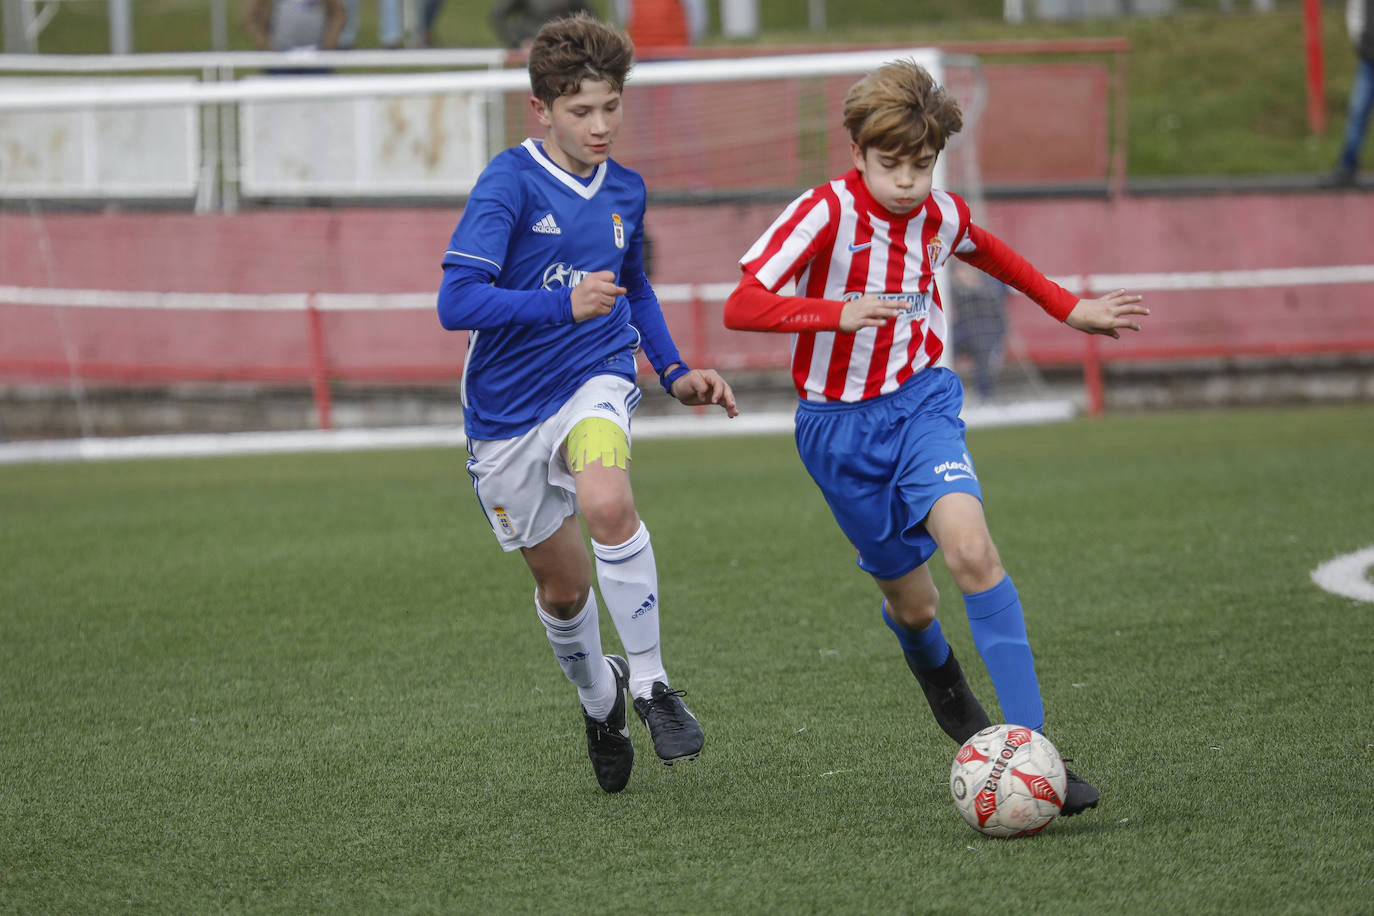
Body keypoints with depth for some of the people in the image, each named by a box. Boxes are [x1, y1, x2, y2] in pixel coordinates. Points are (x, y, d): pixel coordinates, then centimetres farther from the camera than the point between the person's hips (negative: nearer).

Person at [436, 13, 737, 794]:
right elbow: (457, 301, -25)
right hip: (508, 408, -2)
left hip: (596, 382, 2)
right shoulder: (510, 182, -15)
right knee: (562, 585, 11)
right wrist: (563, 304, -36)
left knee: (607, 502, -32)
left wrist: (676, 372, 14)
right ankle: (599, 696, 43)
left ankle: (650, 680, -17)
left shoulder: (625, 190, 3)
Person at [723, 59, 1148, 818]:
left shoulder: (941, 216, -2)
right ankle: (938, 675, 48)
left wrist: (1070, 309, 25)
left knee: (969, 547, -25)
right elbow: (740, 306, -26)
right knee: (910, 599, 7)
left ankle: (1032, 746, -27)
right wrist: (841, 313, -39)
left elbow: (989, 254, 23)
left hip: (920, 400, 2)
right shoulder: (825, 213, -17)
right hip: (838, 422, -2)